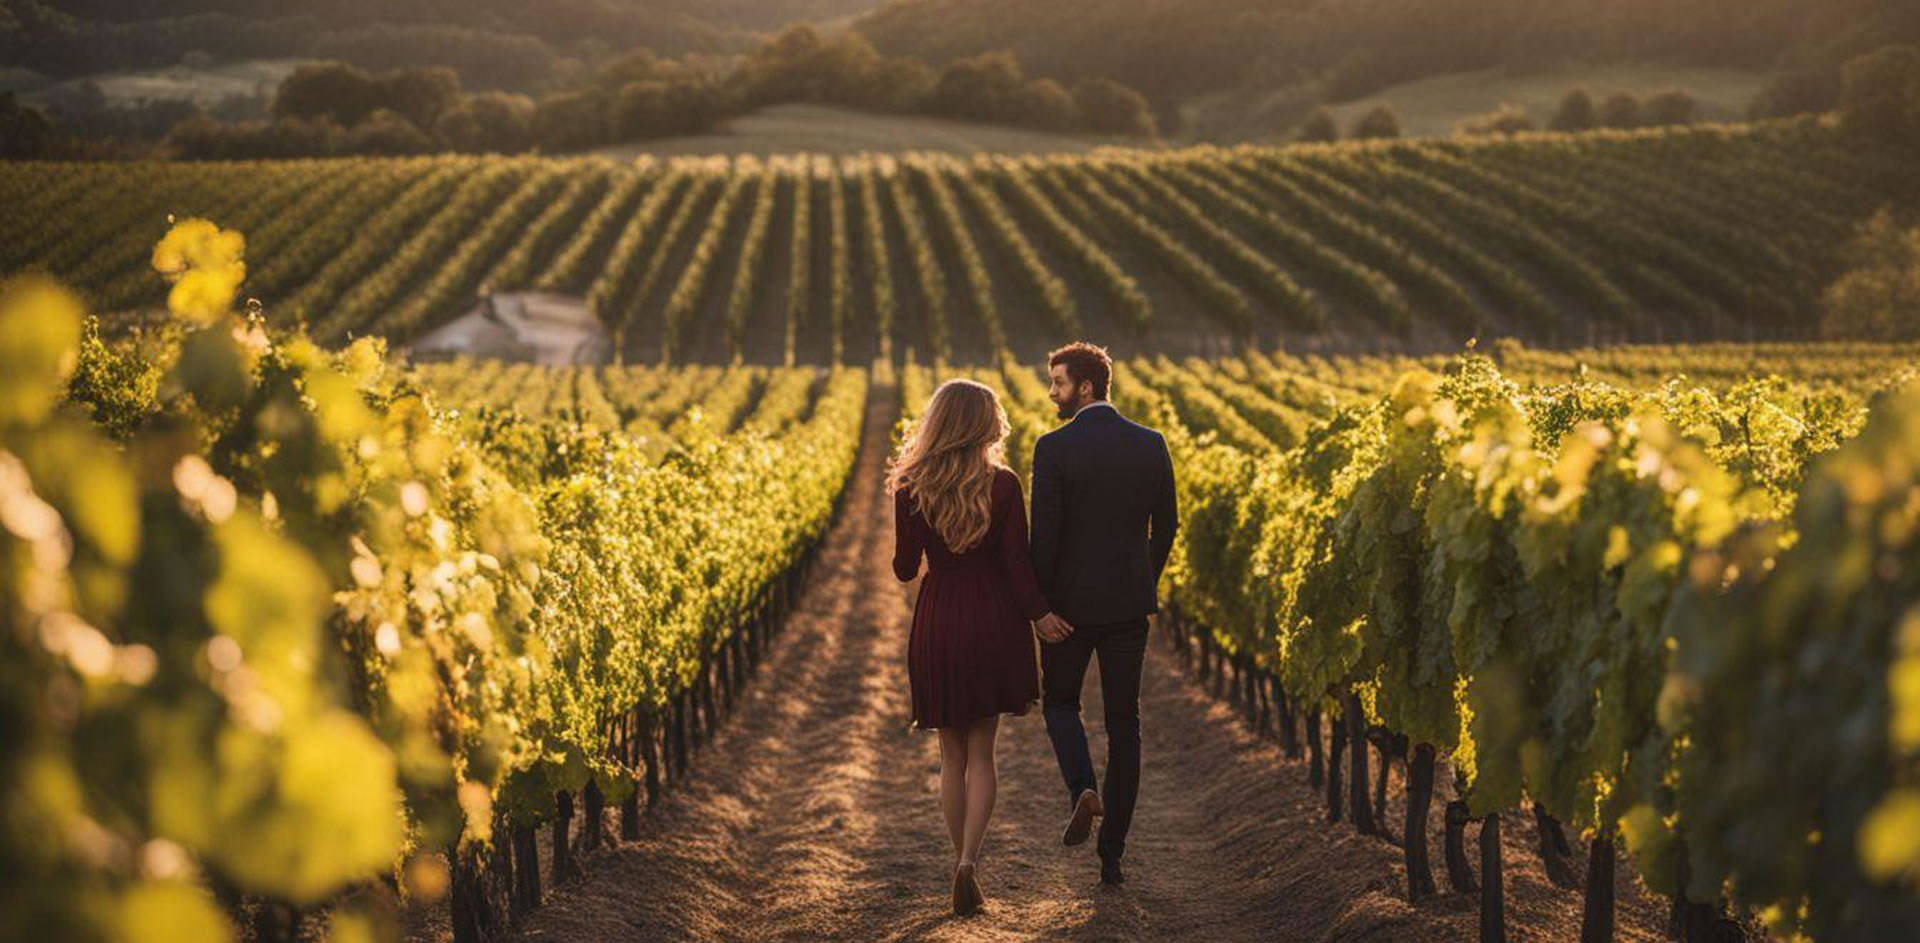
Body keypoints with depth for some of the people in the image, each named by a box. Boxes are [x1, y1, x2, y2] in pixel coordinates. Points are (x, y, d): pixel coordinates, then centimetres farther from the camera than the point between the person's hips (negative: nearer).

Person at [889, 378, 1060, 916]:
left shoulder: (911, 489, -6)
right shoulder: (1003, 486, -9)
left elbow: (905, 569, -1)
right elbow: (1018, 567, -10)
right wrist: (1042, 616, 0)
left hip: (937, 624, 1)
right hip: (993, 623, -1)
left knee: (953, 756, 13)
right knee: (981, 753, 9)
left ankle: (963, 863, 13)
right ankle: (968, 860, -10)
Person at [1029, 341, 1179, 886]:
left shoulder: (1055, 448, -13)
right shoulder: (1151, 445, 1)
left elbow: (1045, 533, -14)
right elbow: (1167, 525, 7)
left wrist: (1040, 606, -6)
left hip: (1072, 602, -3)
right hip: (1130, 604, 4)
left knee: (1060, 700, 19)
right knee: (1124, 723, 9)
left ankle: (1082, 789, -9)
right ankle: (1112, 853, 10)